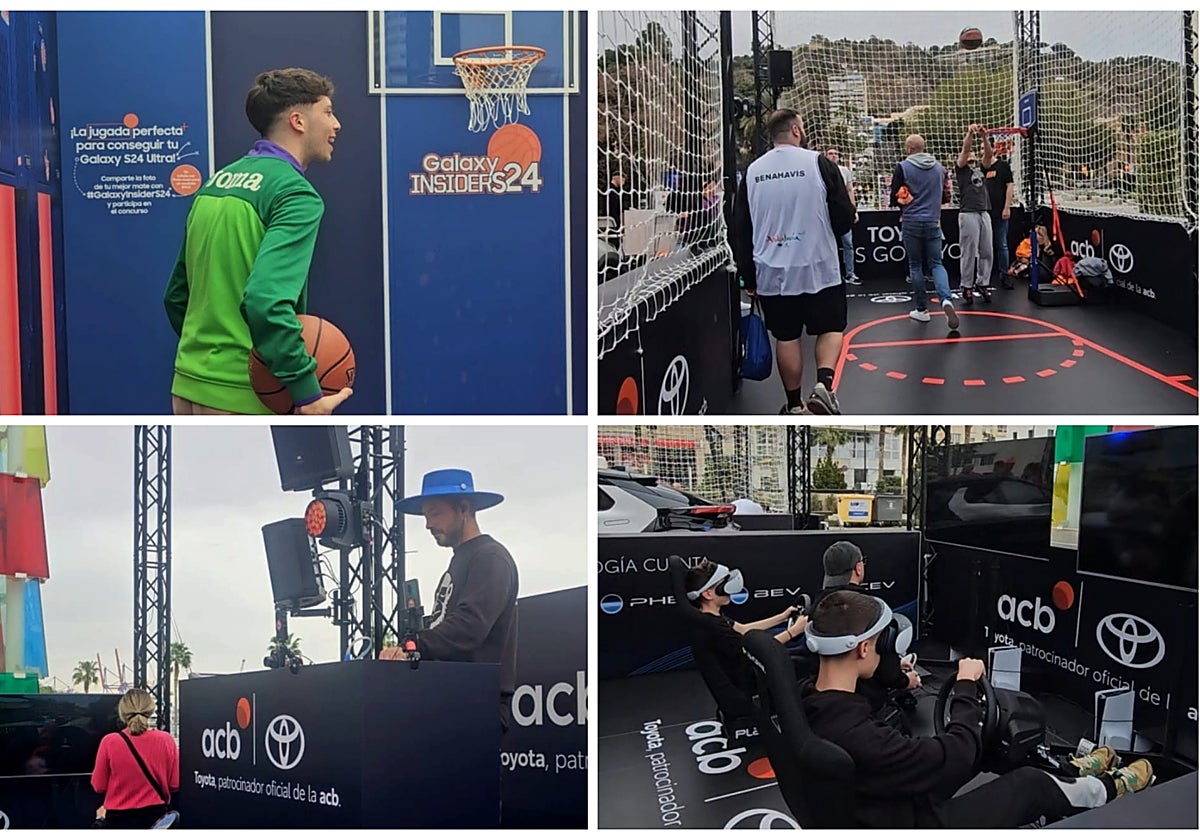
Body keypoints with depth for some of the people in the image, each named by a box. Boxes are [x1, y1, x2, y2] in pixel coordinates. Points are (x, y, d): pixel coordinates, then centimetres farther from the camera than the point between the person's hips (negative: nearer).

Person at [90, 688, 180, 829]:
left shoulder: (110, 742, -11)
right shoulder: (166, 740, -8)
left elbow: (99, 786, -1)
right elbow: (175, 784, 0)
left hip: (120, 819, -1)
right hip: (155, 816, 1)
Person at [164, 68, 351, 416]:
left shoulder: (216, 182, 11)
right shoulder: (296, 194, -13)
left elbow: (177, 295, 16)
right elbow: (266, 301, -27)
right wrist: (308, 393, -23)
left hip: (188, 388, 8)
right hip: (243, 399, -8)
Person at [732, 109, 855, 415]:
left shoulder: (752, 172, 3)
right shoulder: (818, 163, -7)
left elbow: (740, 232, 7)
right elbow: (844, 217, -6)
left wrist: (749, 277, 15)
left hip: (772, 273, 3)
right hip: (818, 267, -3)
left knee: (786, 337, 11)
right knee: (830, 329, 11)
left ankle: (795, 405, 16)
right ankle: (823, 384, -11)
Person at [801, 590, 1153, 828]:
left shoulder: (810, 703, -14)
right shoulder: (856, 738, -41)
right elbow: (953, 759, -27)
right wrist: (966, 687, -14)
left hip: (883, 807, 8)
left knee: (979, 740, 19)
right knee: (1029, 784, 10)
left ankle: (1071, 773, 43)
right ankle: (1110, 789, 40)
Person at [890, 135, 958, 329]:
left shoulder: (902, 167, -6)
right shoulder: (939, 168, 6)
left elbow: (894, 199, -6)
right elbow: (945, 198, 13)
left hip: (911, 223, -2)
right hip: (933, 222, 2)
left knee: (915, 266, 9)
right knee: (936, 264, 7)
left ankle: (922, 310, 12)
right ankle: (946, 300, -19)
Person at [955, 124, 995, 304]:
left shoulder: (981, 167, 17)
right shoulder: (960, 167, 6)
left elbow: (989, 154, 0)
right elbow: (965, 149, -11)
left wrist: (984, 137, -16)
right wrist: (970, 133, -25)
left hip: (985, 213, 5)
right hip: (968, 214, -5)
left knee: (986, 252, 6)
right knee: (969, 253, -3)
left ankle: (983, 284, 14)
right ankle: (967, 287, 3)